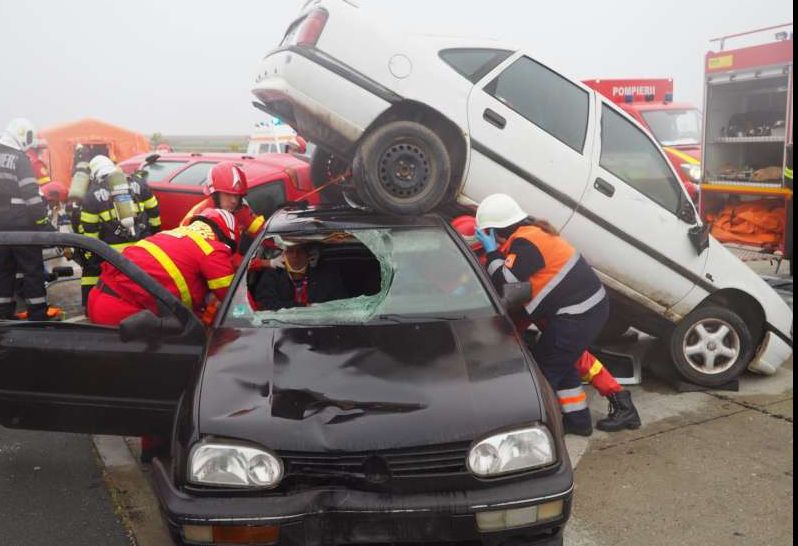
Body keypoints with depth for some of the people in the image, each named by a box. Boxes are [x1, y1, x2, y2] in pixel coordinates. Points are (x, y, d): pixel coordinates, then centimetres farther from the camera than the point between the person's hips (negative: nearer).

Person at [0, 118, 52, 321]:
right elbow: (31, 195, -17)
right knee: (32, 268, -1)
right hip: (20, 224, -7)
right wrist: (44, 224, -13)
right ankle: (38, 315, 1)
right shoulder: (19, 158, -11)